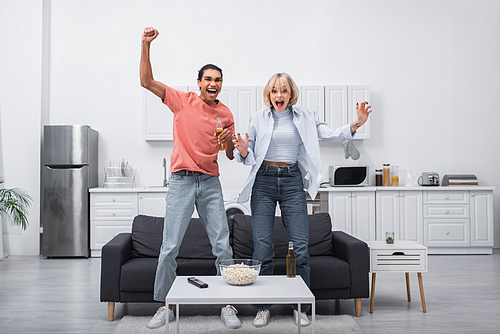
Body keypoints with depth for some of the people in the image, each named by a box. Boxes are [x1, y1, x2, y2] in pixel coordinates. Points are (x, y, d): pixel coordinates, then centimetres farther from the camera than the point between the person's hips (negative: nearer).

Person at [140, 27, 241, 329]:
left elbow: (230, 156, 14)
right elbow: (147, 81, -2)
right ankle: (166, 305, 15)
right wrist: (146, 45, -10)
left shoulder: (226, 114, 10)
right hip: (182, 180, -2)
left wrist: (229, 142, -8)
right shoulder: (183, 101, 4)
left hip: (211, 182, 2)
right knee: (170, 246, -1)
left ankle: (228, 305, 13)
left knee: (222, 245, 1)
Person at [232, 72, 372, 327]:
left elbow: (332, 135, 4)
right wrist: (243, 151, -13)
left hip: (292, 182, 1)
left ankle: (300, 307, 15)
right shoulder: (258, 118, 7)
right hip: (264, 181, 0)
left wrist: (356, 124, -12)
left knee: (300, 246, -2)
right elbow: (250, 157, 9)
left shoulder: (305, 117, 9)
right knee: (262, 246, -1)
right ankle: (262, 307, 14)